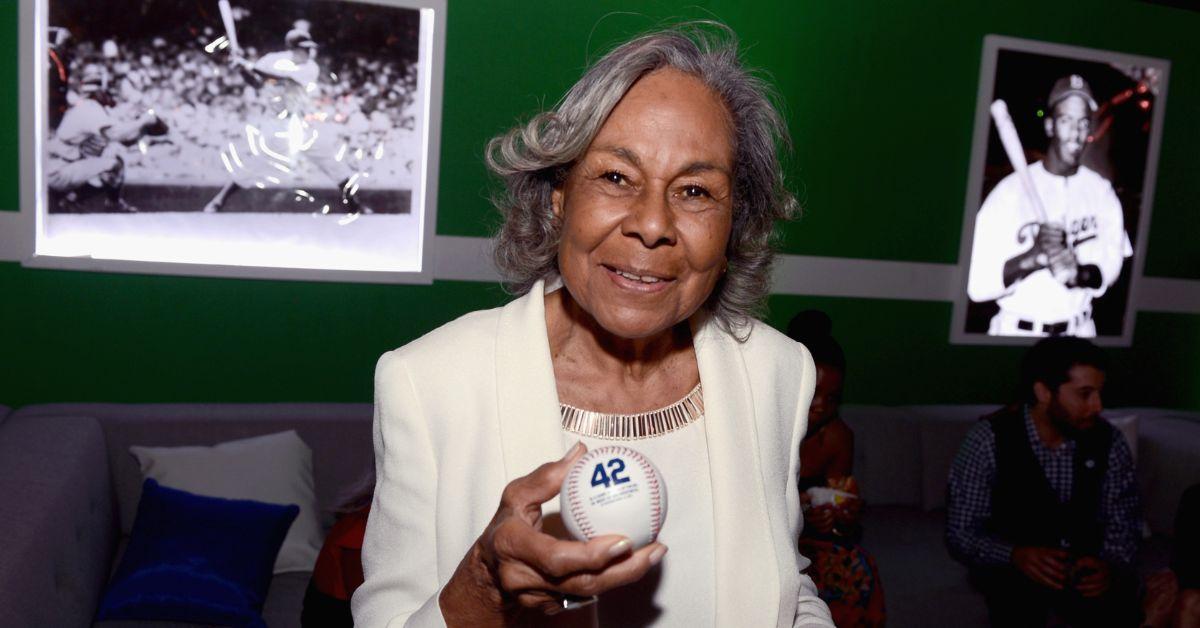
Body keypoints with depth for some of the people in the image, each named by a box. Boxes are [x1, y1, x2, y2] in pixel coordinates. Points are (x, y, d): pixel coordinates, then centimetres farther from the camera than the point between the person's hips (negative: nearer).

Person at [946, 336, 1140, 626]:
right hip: (1012, 566, -3)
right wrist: (1016, 556, -35)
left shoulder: (1109, 442, -7)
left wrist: (1110, 566, -25)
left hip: (1086, 567, 4)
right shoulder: (989, 440, -18)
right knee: (1021, 605, -35)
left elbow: (1121, 524, -3)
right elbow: (960, 534, -17)